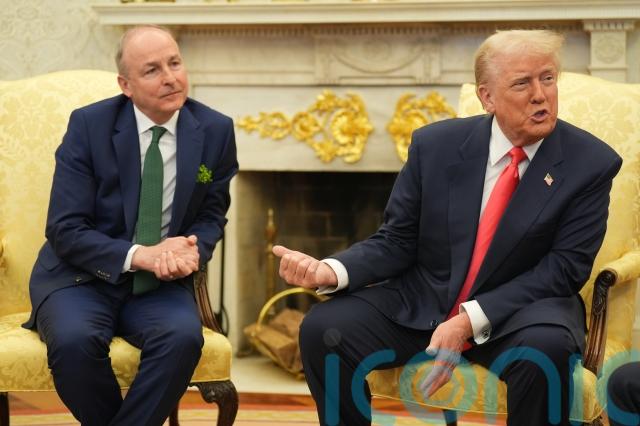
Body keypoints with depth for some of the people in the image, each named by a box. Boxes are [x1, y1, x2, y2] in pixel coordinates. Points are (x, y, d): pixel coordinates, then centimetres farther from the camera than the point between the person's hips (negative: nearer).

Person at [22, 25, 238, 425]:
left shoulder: (216, 130, -1)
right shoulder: (88, 125, -8)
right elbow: (65, 229, -10)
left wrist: (190, 251, -14)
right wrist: (139, 255, -25)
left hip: (161, 283, 2)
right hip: (84, 276, -1)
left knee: (184, 336, -32)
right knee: (75, 340, -33)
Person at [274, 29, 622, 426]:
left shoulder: (592, 163, -9)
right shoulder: (436, 144, -2)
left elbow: (564, 267, -12)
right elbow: (396, 242, 3)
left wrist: (469, 321, -23)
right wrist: (332, 271, -20)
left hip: (522, 310, -2)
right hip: (420, 302, 2)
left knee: (547, 348, -36)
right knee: (323, 329, -19)